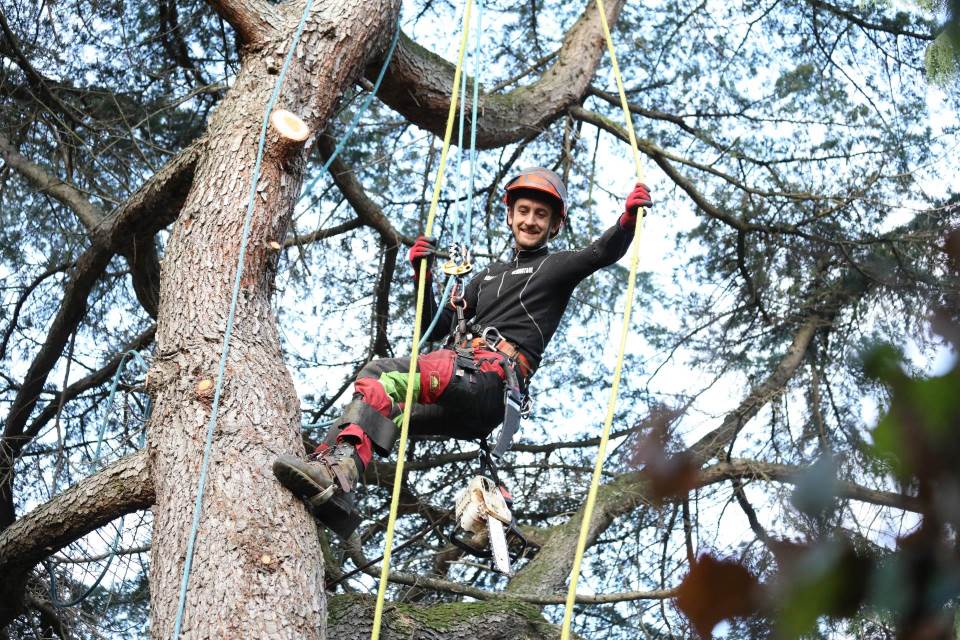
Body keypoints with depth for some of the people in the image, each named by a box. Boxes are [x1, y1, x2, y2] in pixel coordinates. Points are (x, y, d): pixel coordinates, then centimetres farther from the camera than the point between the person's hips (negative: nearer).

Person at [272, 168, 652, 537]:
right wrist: (424, 277, 15)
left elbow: (603, 253, -5)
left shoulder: (556, 268, 16)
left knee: (380, 379, -28)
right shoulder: (488, 277, 34)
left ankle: (337, 471, -44)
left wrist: (629, 217, -25)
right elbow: (435, 328, 30)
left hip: (494, 377, -8)